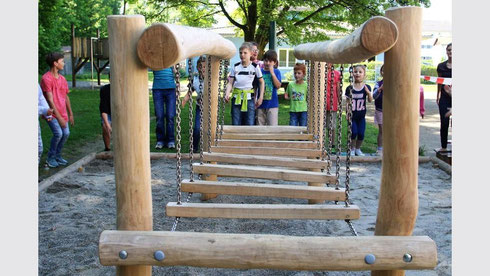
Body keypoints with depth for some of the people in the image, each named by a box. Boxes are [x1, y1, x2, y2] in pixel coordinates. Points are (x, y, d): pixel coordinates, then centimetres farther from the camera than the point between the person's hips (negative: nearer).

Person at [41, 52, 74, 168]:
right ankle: (50, 158, 2)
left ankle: (57, 156, 20)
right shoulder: (46, 79, -15)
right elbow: (50, 100, -18)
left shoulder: (62, 78, 10)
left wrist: (70, 114, 17)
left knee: (66, 133, 1)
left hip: (62, 113, 7)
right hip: (52, 113, -7)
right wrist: (59, 118, -20)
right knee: (58, 133, -18)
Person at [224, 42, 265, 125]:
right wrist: (227, 94, -14)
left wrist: (261, 97, 1)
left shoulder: (255, 67, 0)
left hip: (249, 98, -2)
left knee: (250, 125, -2)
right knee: (235, 124, 3)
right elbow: (230, 83, 4)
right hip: (236, 98, 2)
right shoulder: (235, 67, 4)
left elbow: (261, 82, 7)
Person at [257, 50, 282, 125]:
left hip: (272, 104, -2)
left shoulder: (276, 72, 1)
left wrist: (272, 73, -13)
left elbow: (278, 86, -11)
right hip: (261, 104, 2)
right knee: (260, 126, 10)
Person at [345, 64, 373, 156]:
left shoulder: (366, 87, -1)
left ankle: (358, 149, 23)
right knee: (353, 133, -6)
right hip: (352, 115, -1)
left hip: (361, 115, 1)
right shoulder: (350, 88, -4)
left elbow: (370, 100, -9)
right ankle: (352, 149, 15)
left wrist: (368, 92, -26)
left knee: (361, 133, 2)